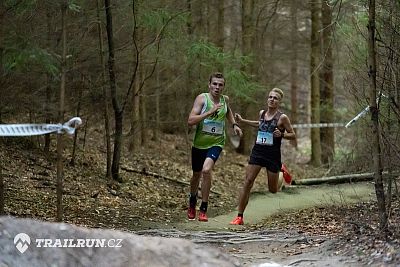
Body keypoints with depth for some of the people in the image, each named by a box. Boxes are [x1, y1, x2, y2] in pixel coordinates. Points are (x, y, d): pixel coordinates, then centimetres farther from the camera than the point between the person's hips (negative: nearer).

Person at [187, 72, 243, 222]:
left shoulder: (225, 99, 2)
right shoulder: (202, 98, -10)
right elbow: (190, 121, -21)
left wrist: (234, 124, 14)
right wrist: (210, 112, -28)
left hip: (216, 143, 0)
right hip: (199, 143, 0)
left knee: (206, 170, -25)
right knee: (197, 175, 17)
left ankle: (203, 209, -15)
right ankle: (192, 203, 47)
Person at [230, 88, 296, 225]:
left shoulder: (282, 117, -7)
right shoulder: (262, 113, 8)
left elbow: (293, 135, -1)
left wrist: (281, 134, -20)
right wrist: (242, 120, 27)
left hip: (273, 155, -3)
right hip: (257, 152, 3)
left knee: (273, 190, 8)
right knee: (248, 181, -11)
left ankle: (281, 171, 43)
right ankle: (239, 216, -8)